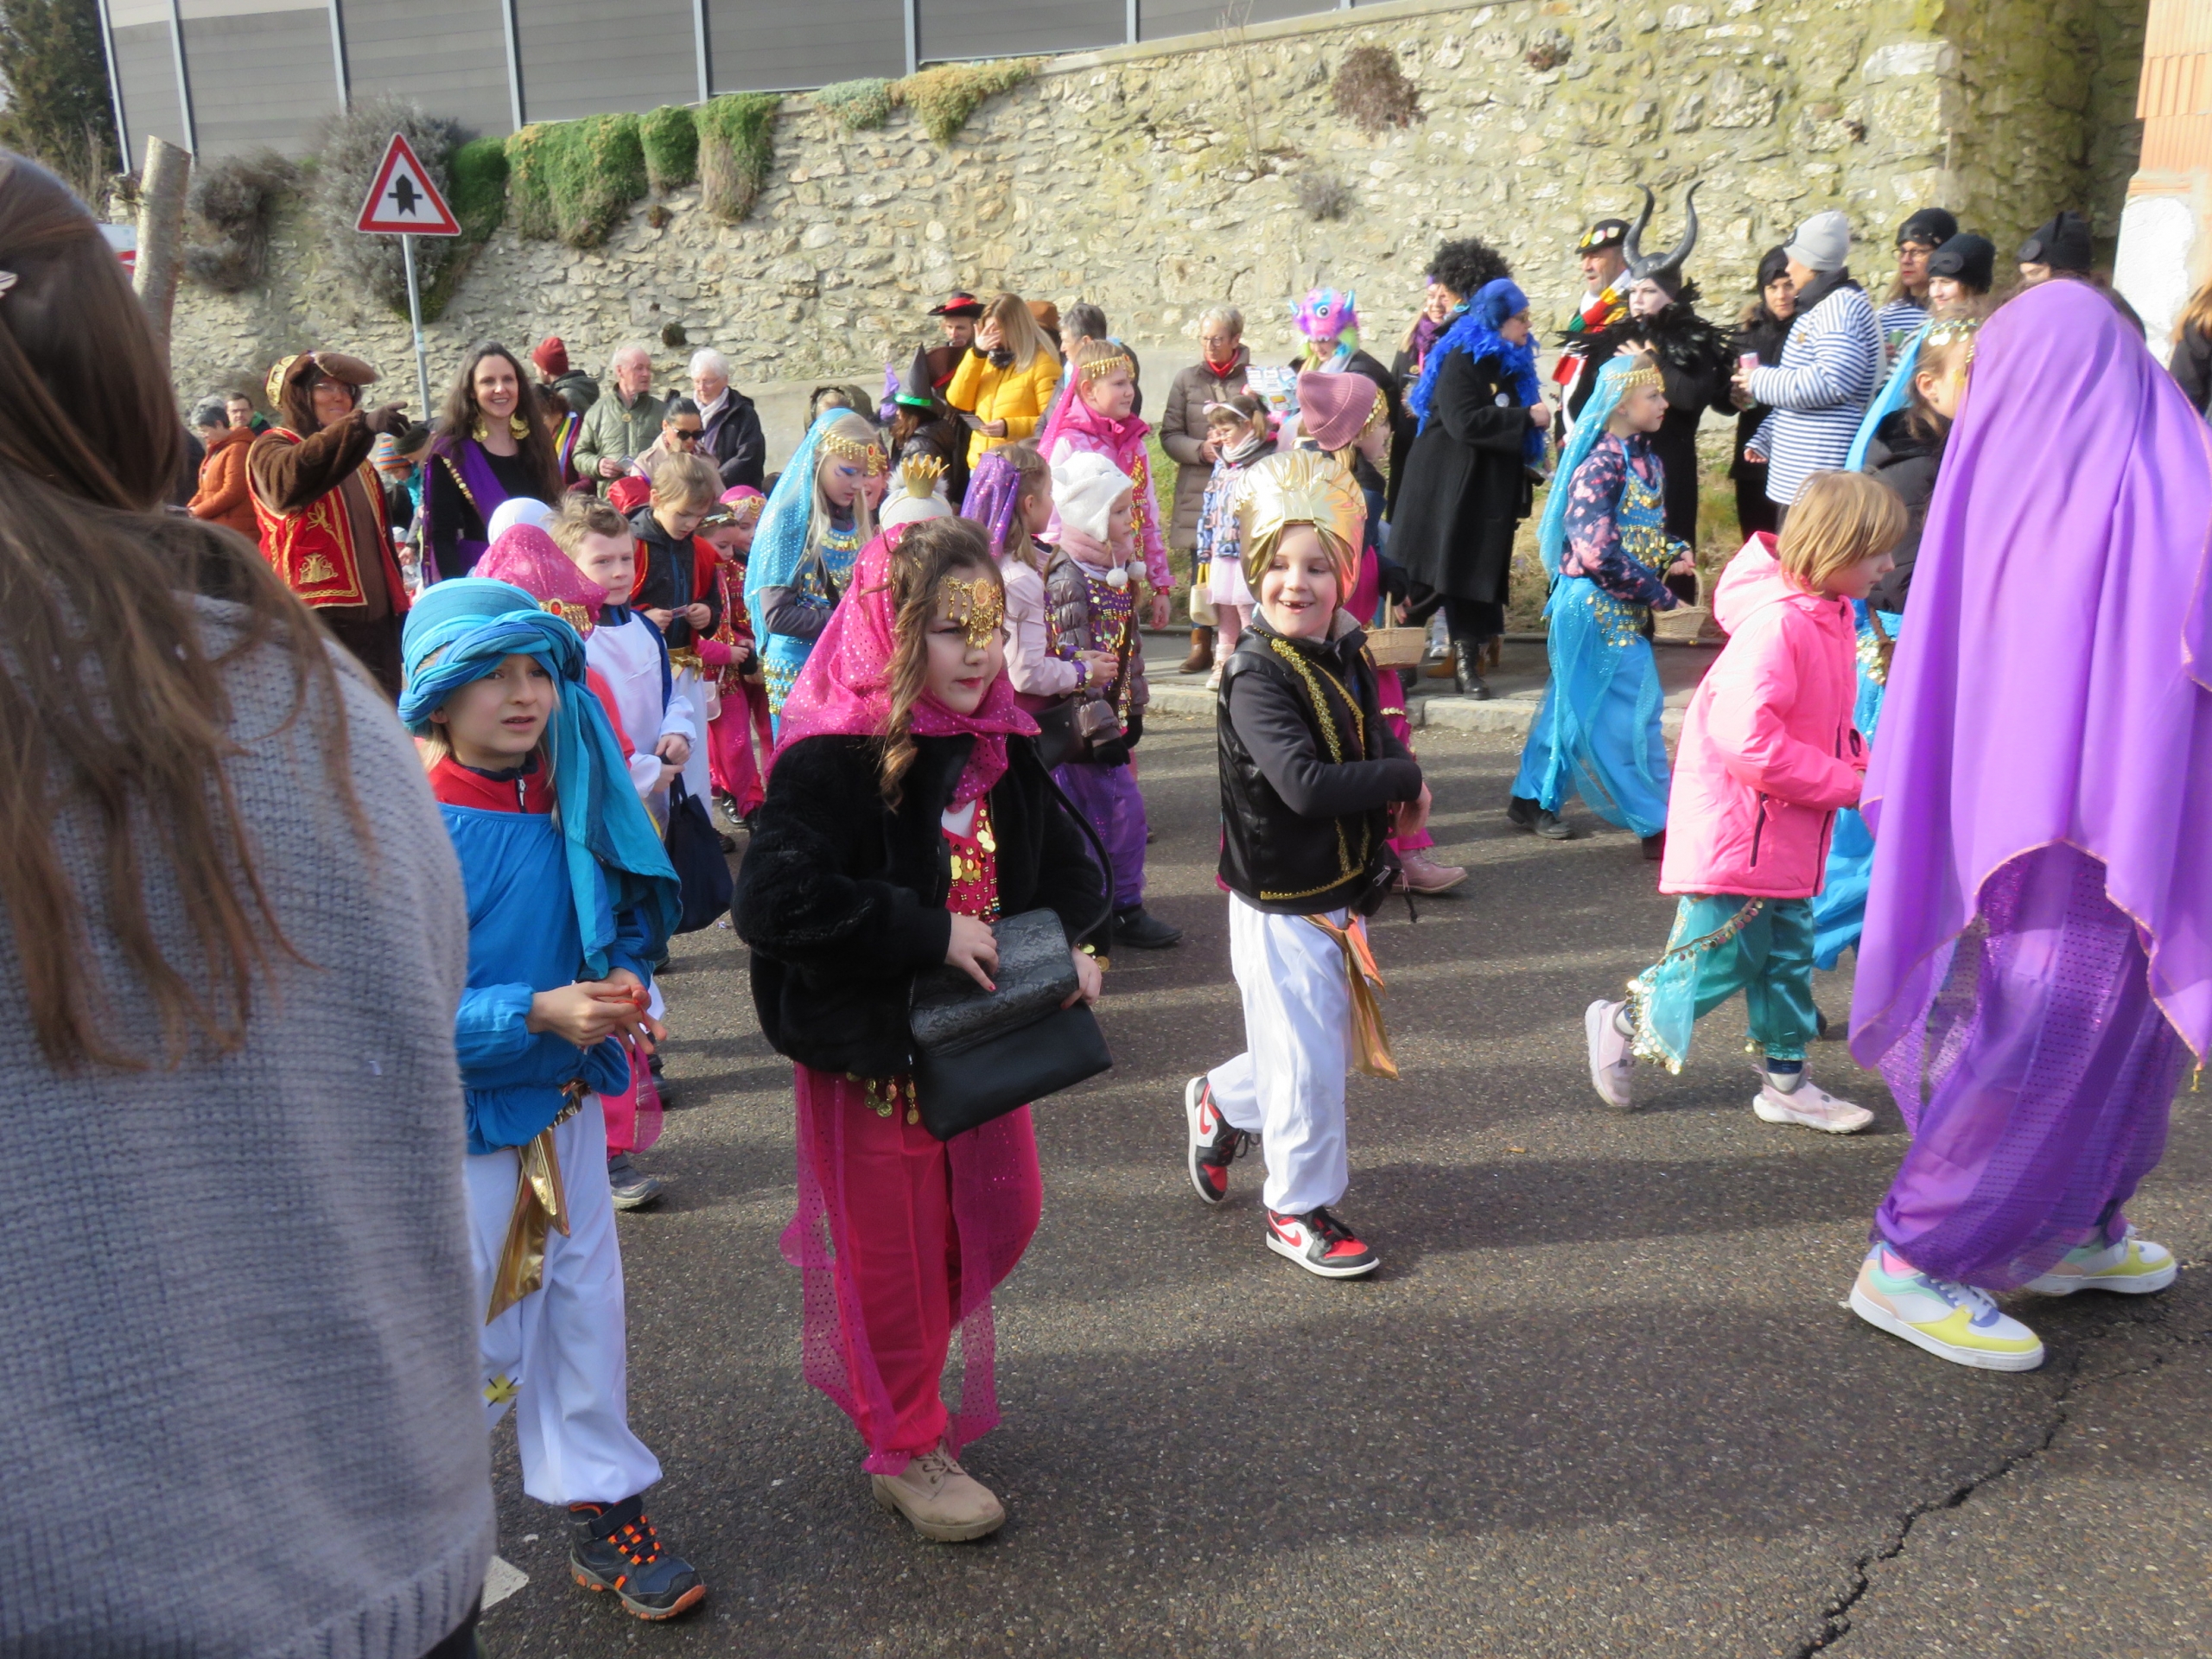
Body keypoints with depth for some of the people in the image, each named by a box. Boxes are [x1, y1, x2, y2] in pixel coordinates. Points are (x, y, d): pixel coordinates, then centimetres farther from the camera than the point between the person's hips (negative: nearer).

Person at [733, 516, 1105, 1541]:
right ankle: (904, 1448, 32)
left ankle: (877, 1366, 44)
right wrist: (929, 931, -29)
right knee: (895, 1254, 9)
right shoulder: (832, 756, -22)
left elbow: (1063, 860, 14)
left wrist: (1068, 941, -7)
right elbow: (771, 900, -33)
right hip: (872, 1048, -7)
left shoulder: (1001, 744, 1)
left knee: (1002, 1217, 18)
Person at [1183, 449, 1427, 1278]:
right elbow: (1305, 784, -33)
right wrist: (1404, 780, -20)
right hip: (1280, 906, -8)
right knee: (1307, 1059, 2)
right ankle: (1300, 1210, 22)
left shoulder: (1347, 656, 4)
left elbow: (1372, 743, 15)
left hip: (1338, 894, 8)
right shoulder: (1255, 676, -21)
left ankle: (1222, 1103, 44)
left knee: (1337, 1043, 21)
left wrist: (1393, 790, -8)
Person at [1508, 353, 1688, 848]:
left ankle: (1532, 799, 26)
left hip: (1621, 608, 9)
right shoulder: (1601, 465, -17)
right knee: (1632, 708, -5)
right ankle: (1656, 826, 2)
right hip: (1598, 606, -9)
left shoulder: (1647, 461, 10)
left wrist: (1674, 555, 1)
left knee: (1571, 705, 15)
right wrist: (1660, 594, -14)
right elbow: (1600, 552, -22)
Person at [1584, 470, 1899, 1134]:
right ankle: (1624, 1024, 21)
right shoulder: (1776, 625, -24)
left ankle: (1786, 1080, 27)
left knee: (1788, 954, 15)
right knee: (1722, 956, 1)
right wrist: (1844, 782, -22)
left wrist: (1857, 760, 3)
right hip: (1737, 827, -10)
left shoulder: (1829, 615, 9)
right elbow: (1746, 738, -31)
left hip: (1786, 833, 10)